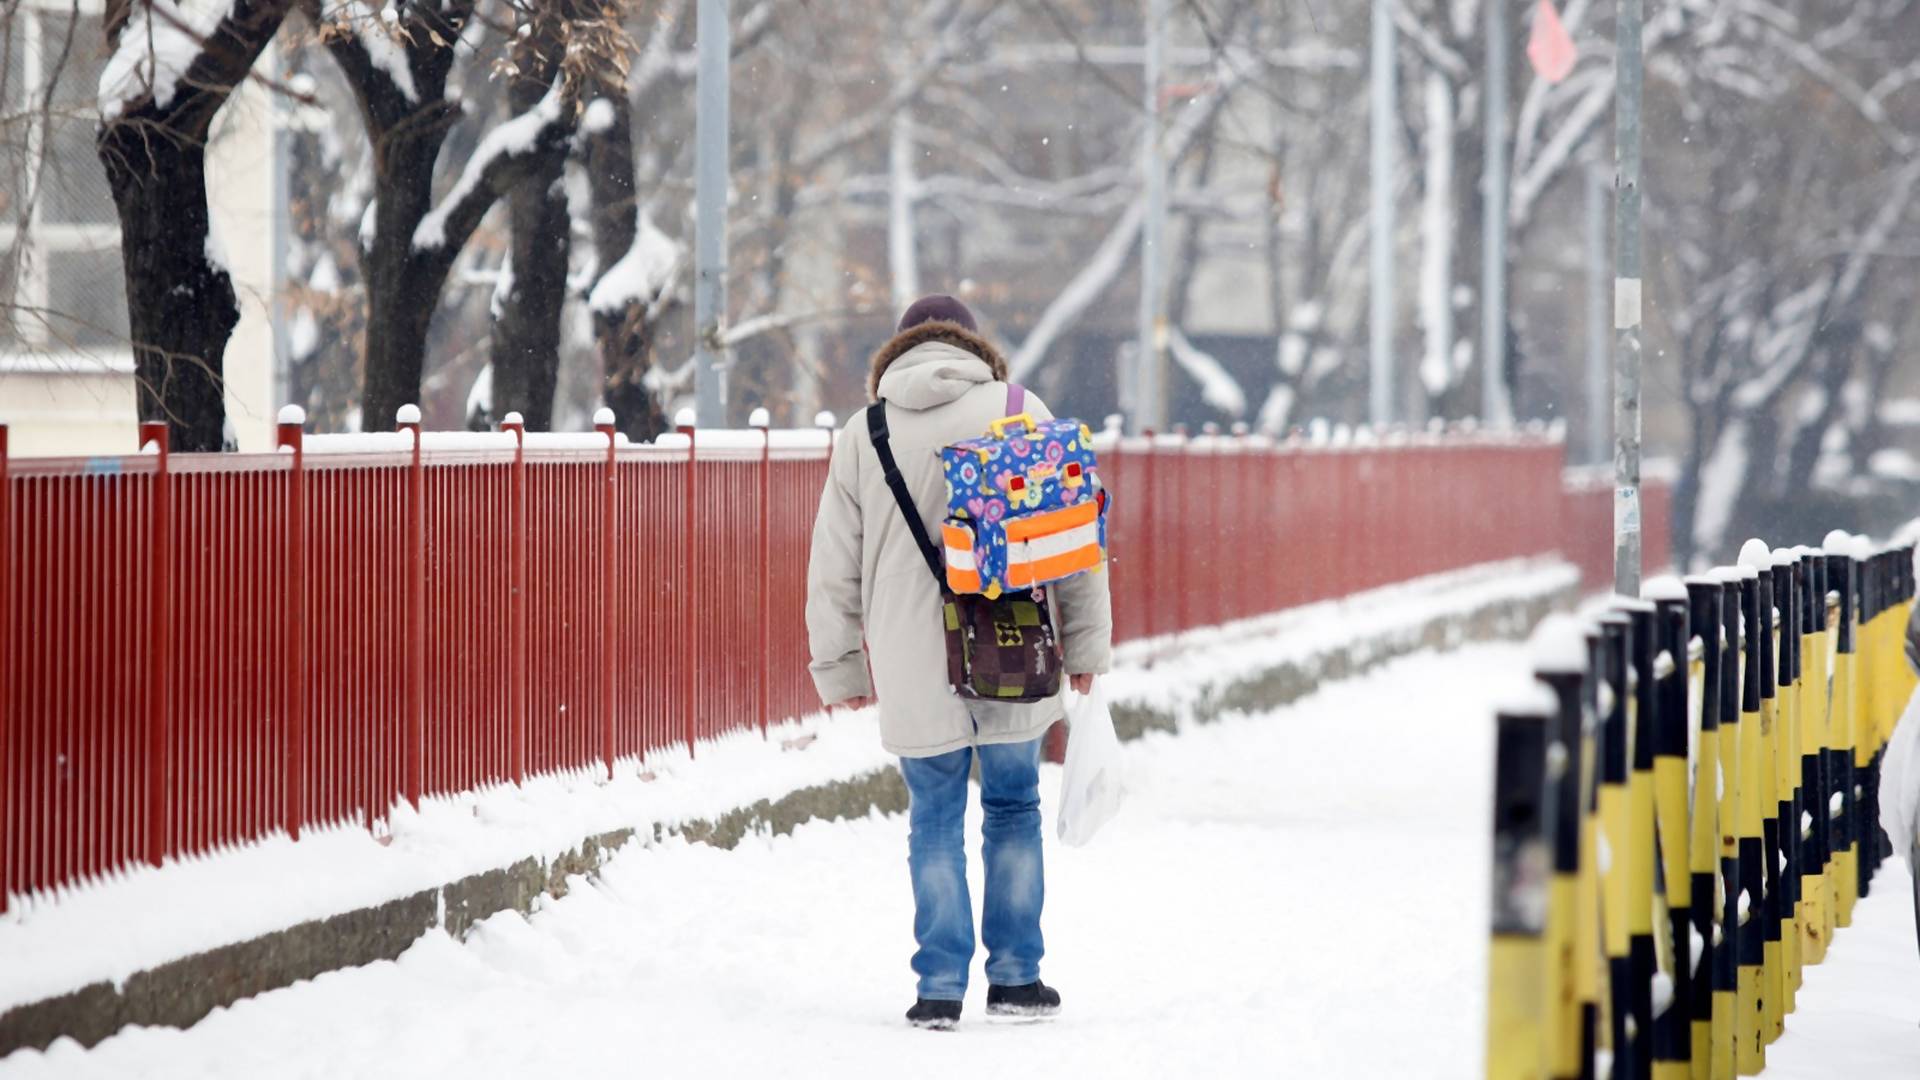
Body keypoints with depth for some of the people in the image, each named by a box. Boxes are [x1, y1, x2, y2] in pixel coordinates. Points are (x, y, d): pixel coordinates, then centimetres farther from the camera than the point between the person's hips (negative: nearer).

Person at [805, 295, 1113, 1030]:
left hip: (914, 671, 0)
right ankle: (1015, 978, 14)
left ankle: (941, 988, 3)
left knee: (934, 823, 8)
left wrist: (839, 668, 16)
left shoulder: (861, 437, 5)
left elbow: (835, 569, 7)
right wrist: (1086, 644, 9)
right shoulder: (1021, 413, 2)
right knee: (1013, 810, 13)